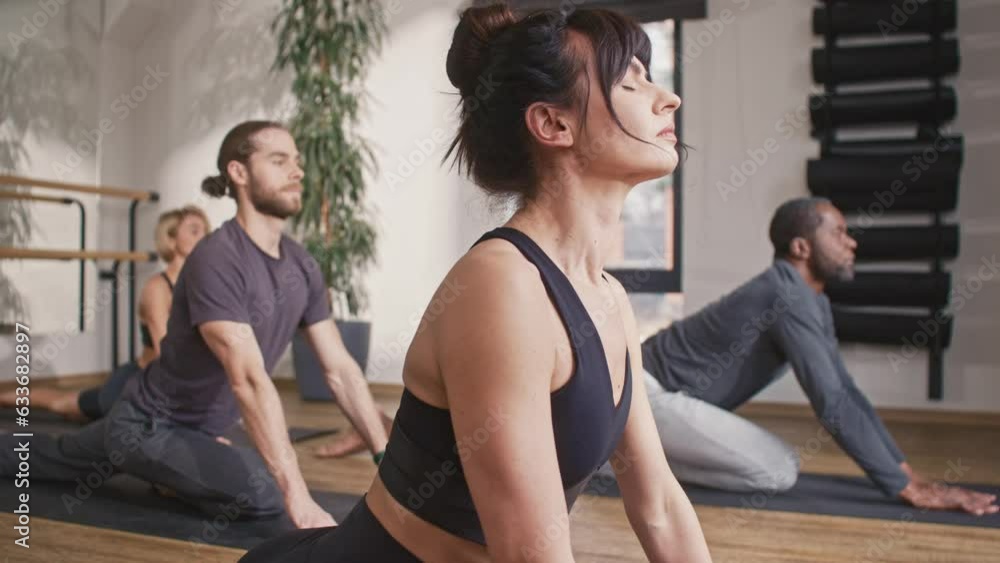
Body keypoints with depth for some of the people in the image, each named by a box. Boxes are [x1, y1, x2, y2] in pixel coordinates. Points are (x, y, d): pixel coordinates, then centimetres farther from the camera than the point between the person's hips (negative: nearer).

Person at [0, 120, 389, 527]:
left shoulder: (302, 266, -5)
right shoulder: (217, 260, -31)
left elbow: (341, 370, -5)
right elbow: (250, 380, -39)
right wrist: (297, 495, -44)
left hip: (198, 428, 9)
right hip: (149, 425, -8)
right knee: (263, 491, -30)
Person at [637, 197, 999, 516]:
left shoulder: (813, 302, 7)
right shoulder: (787, 296, -23)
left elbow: (845, 389, 10)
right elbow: (832, 403, -27)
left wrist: (906, 472, 6)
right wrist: (906, 489, -22)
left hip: (672, 396, 10)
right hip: (650, 391, -10)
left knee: (783, 462, 15)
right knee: (777, 472, -14)